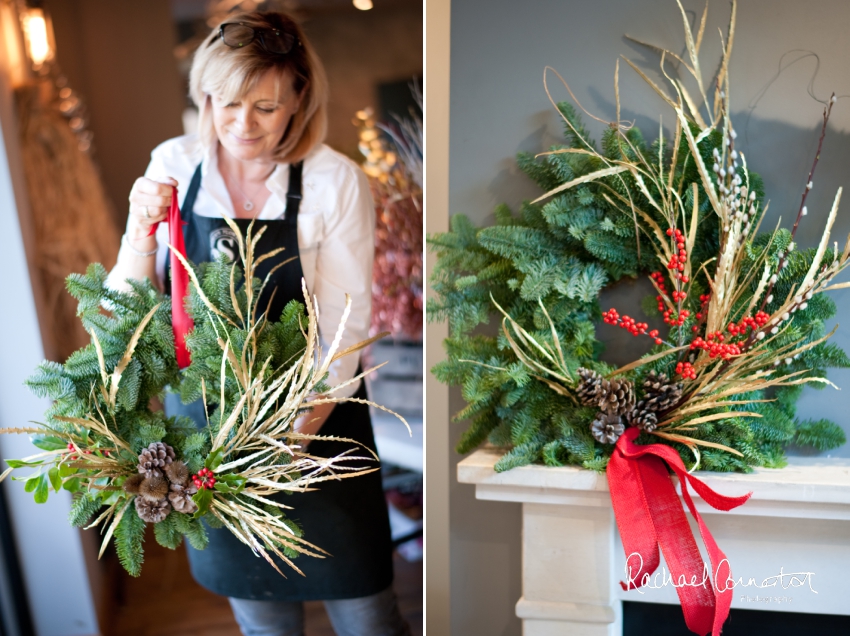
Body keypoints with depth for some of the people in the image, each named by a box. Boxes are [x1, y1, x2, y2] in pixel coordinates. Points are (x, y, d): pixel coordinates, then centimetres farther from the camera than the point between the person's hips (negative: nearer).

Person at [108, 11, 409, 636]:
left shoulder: (335, 182, -13)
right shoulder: (173, 166, -4)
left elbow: (345, 326, -13)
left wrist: (301, 426, -21)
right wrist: (142, 232, -18)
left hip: (314, 418, -2)